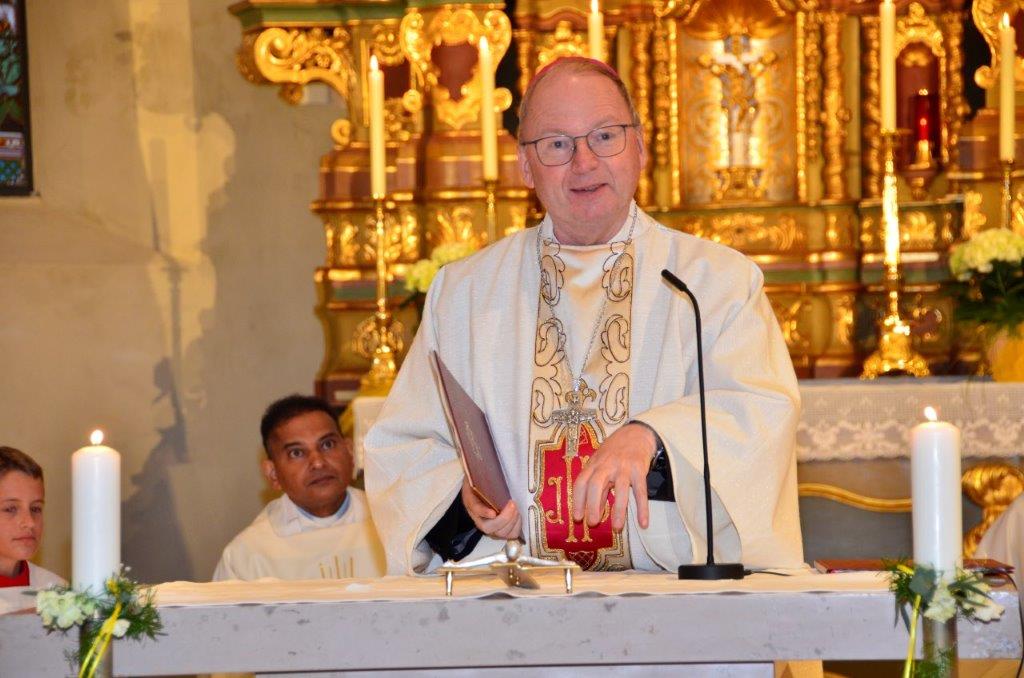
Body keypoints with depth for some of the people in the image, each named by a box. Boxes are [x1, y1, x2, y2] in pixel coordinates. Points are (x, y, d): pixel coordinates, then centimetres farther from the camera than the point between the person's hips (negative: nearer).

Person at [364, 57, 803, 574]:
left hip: (683, 588, -2)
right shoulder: (462, 292, 18)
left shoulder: (718, 279, 11)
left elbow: (765, 409, -6)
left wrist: (650, 437, -25)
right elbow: (399, 446, 17)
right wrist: (464, 493, -7)